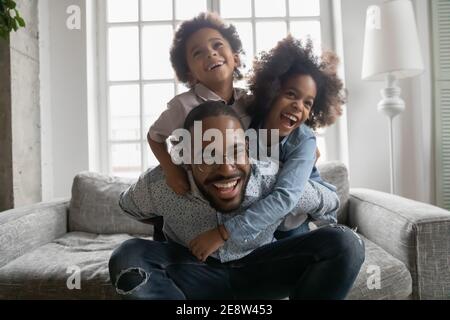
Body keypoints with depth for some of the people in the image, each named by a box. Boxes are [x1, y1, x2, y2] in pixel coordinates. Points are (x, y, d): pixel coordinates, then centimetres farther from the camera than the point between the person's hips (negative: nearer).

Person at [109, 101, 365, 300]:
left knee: (345, 243, -20)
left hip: (259, 270, 1)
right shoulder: (159, 186, -25)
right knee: (127, 259, -30)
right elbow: (128, 204, 3)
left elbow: (331, 202, -1)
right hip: (196, 272, 0)